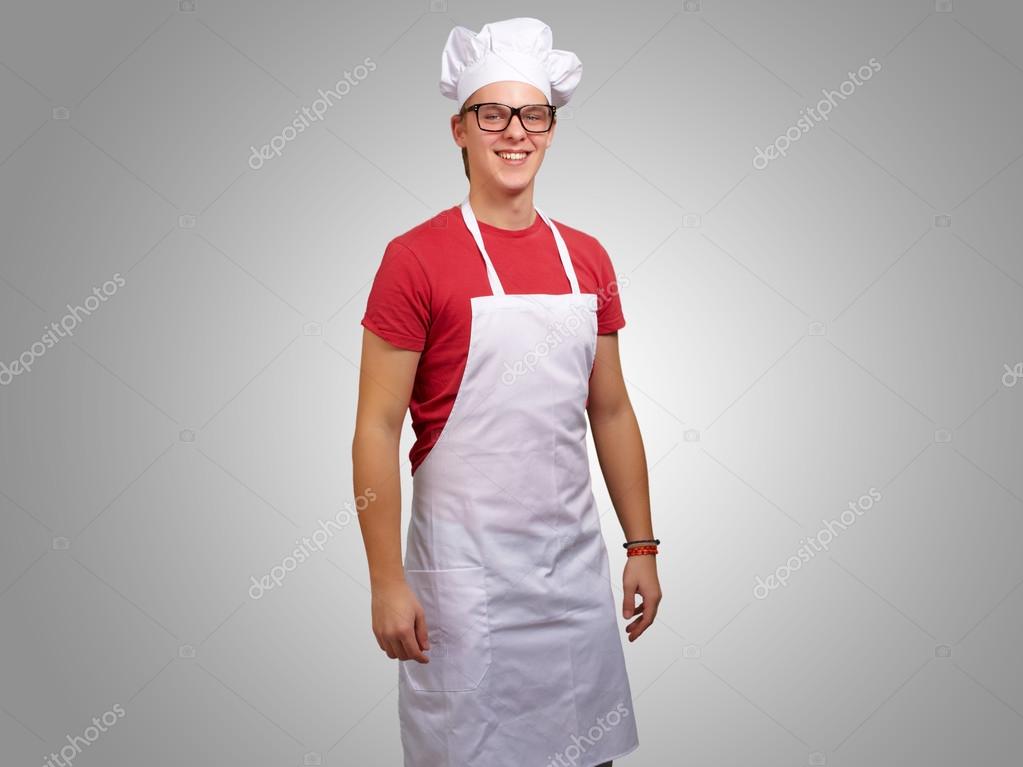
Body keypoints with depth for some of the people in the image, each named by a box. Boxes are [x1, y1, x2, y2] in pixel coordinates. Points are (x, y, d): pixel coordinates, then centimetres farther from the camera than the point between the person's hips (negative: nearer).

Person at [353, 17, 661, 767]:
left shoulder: (587, 258, 6)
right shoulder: (417, 257, -9)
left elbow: (611, 410, 11)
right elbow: (377, 429, -10)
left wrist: (642, 545, 10)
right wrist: (387, 583, -12)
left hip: (575, 558, 5)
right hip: (466, 564, -4)